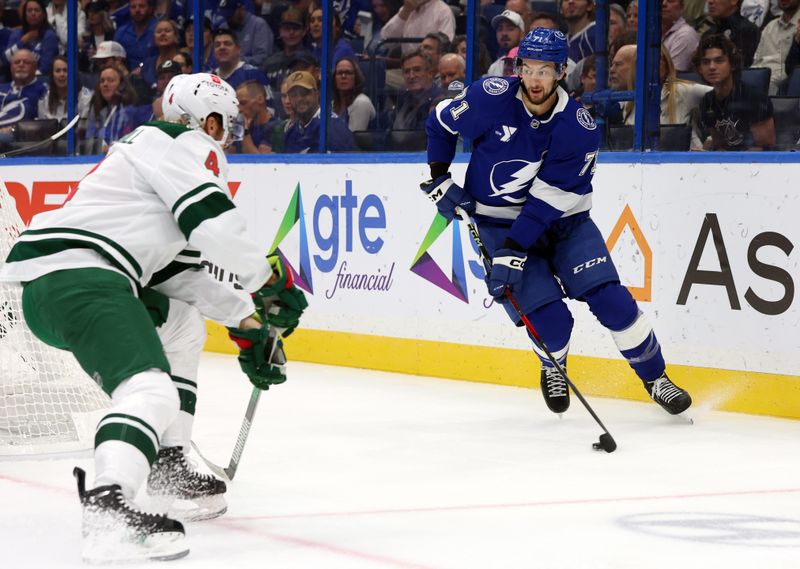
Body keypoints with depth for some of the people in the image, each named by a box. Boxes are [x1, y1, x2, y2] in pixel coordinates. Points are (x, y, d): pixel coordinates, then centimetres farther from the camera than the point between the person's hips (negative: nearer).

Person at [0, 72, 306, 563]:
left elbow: (176, 270, 30)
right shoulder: (187, 144, 2)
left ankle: (168, 470, 28)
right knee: (151, 390, -27)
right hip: (75, 275, -11)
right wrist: (270, 278, 0)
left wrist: (247, 323, 29)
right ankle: (107, 508, -48)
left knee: (183, 326, 31)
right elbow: (214, 222, -14)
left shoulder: (154, 147, 31)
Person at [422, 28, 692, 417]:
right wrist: (439, 181, -2)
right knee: (550, 319, -14)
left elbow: (548, 200, -23)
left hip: (562, 221, 1)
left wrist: (513, 252, -28)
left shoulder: (579, 128, -18)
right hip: (498, 222, -1)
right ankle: (552, 370, 19)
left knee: (610, 298, -13)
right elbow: (440, 123, 2)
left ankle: (655, 378, 5)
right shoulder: (491, 98, -18)